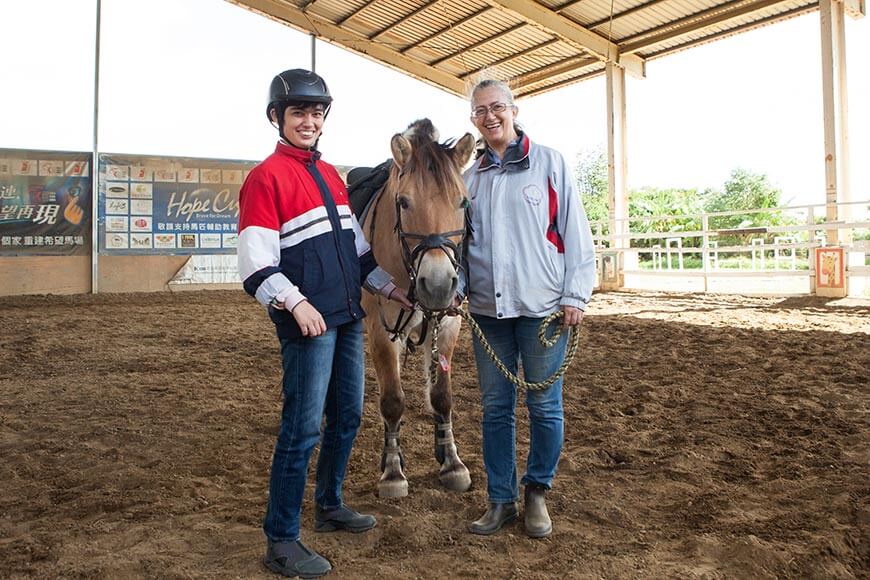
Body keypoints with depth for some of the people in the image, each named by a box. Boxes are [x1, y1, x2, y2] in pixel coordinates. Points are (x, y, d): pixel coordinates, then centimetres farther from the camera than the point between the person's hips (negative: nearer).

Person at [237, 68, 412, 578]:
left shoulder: (331, 175, 16)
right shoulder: (267, 177, -8)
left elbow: (356, 247, 21)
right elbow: (256, 265, -16)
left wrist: (390, 287, 15)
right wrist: (296, 304, -27)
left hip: (348, 317, 8)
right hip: (308, 324, -8)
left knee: (348, 415, 17)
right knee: (303, 428, -4)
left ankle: (330, 505, 36)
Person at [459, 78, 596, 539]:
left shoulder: (549, 163, 0)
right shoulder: (470, 177, 10)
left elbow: (575, 233, -2)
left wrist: (575, 296, -7)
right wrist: (456, 286, 1)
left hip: (542, 305, -3)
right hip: (487, 308, 3)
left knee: (544, 406, 5)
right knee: (496, 407, 9)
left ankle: (537, 491, 26)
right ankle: (501, 499, 22)